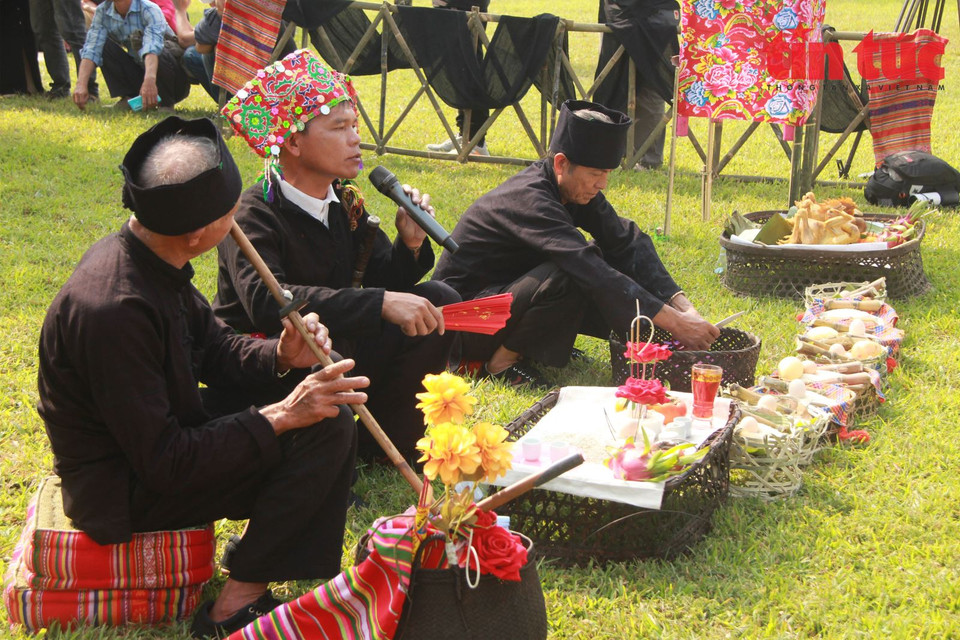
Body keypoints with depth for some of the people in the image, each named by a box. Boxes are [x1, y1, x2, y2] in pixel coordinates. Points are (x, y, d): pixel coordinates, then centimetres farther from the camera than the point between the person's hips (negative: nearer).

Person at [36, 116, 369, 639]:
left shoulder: (146, 257, -4)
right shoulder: (113, 309, -32)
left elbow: (212, 346, 11)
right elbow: (163, 463, -28)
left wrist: (279, 356, -9)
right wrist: (281, 417, -26)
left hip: (163, 432, 10)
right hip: (124, 491, -9)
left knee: (328, 397, 6)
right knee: (325, 430, -20)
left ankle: (316, 583, 6)